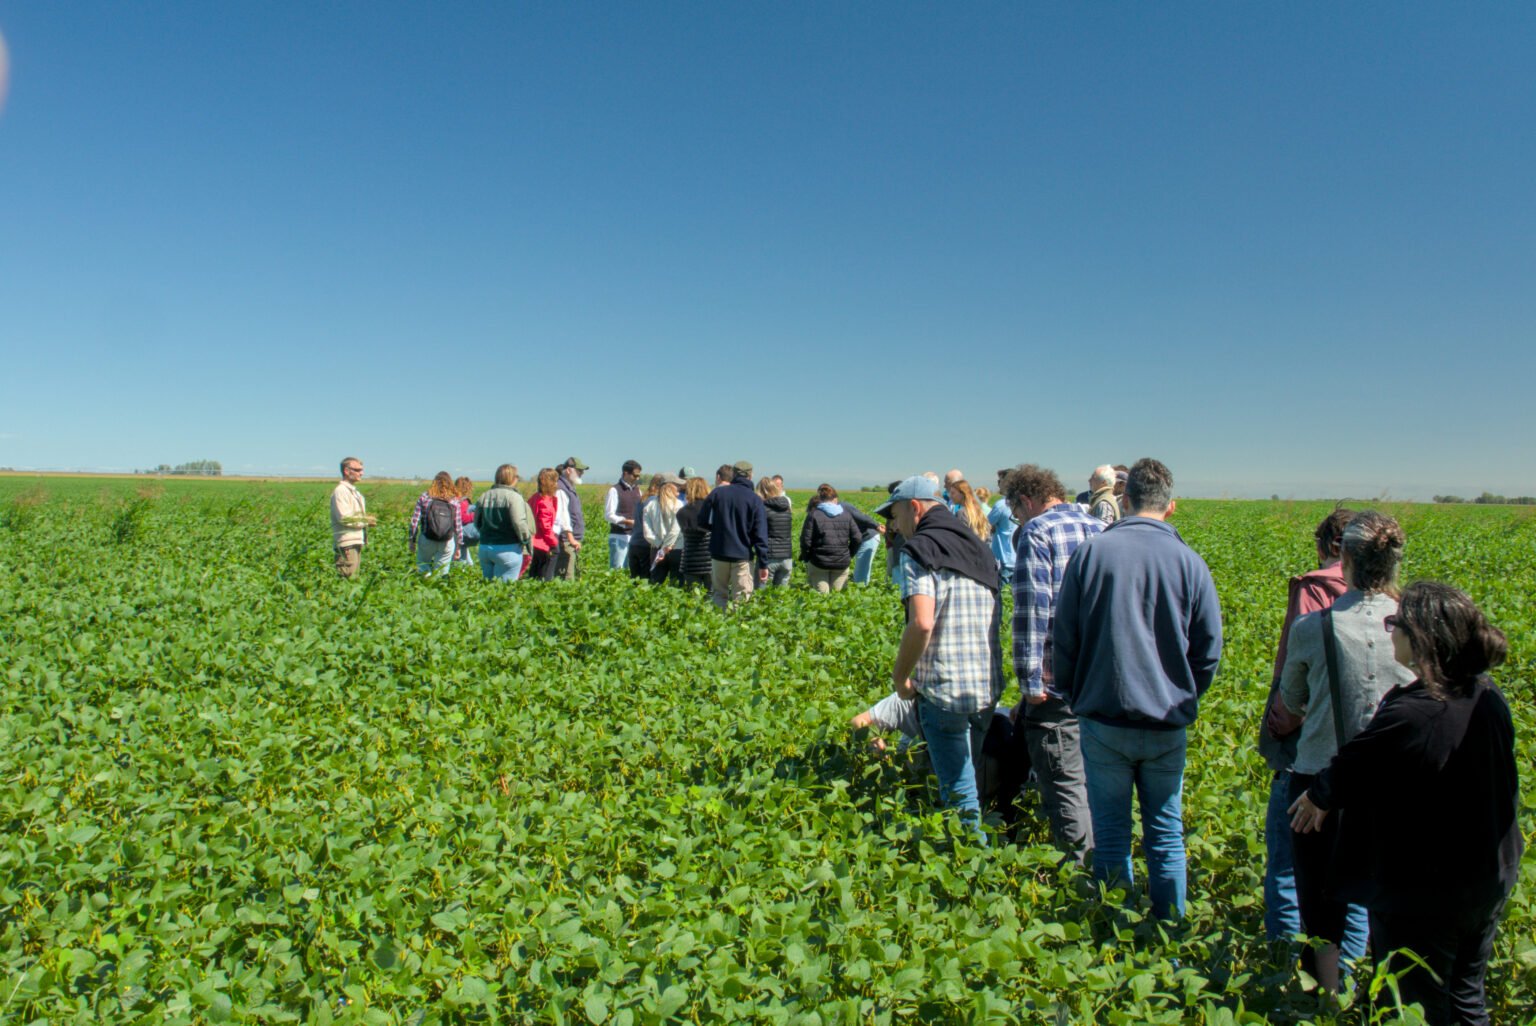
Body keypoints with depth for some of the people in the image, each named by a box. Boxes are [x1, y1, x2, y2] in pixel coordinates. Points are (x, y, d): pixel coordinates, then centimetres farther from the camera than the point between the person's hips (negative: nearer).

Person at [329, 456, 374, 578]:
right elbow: (344, 518, -19)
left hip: (356, 541, 10)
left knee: (354, 577, 11)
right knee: (347, 578, -11)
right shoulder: (340, 491, -11)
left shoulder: (353, 491, 20)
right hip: (346, 542, -10)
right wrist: (365, 521, -10)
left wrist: (366, 521, 9)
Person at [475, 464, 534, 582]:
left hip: (484, 548, 6)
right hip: (507, 549, -6)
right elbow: (519, 522, -18)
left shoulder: (484, 496, 9)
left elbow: (477, 521, 15)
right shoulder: (513, 497, -12)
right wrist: (525, 540, -3)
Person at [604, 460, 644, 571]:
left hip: (635, 536, 7)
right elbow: (609, 515, -12)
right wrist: (629, 522, -20)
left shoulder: (637, 490, 13)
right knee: (617, 570, -6)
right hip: (619, 537, -7)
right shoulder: (615, 491, -7)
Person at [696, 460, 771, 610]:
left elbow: (702, 521, 3)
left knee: (719, 593, 15)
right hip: (743, 556, -2)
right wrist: (763, 564, -6)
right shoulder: (755, 500, -5)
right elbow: (761, 535, -8)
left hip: (719, 553, 2)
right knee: (740, 600, 3)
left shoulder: (717, 493, 0)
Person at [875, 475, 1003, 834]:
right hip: (989, 686, 8)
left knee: (959, 792, 2)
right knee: (968, 778, 23)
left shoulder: (918, 549, -10)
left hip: (945, 690, -8)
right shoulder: (979, 549, 15)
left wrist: (900, 676, -9)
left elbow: (922, 623, -22)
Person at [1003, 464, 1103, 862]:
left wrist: (1030, 680, -16)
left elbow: (1031, 610, -18)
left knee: (1063, 782, 2)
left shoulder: (1037, 532, -11)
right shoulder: (1099, 528, 12)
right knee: (1096, 777, 20)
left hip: (1059, 681, -8)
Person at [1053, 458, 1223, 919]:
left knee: (1111, 833, 10)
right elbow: (1210, 649, 1)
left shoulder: (1091, 552, -7)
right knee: (1166, 834, 14)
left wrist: (1075, 698, 12)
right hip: (1167, 725, 1)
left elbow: (1062, 639, -3)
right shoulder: (1189, 562, -5)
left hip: (1103, 720, -1)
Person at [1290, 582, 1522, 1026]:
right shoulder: (1489, 697, -7)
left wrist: (1316, 797, 5)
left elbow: (1348, 772, -17)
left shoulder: (1408, 716, -32)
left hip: (1420, 896, -7)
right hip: (1490, 882, 7)